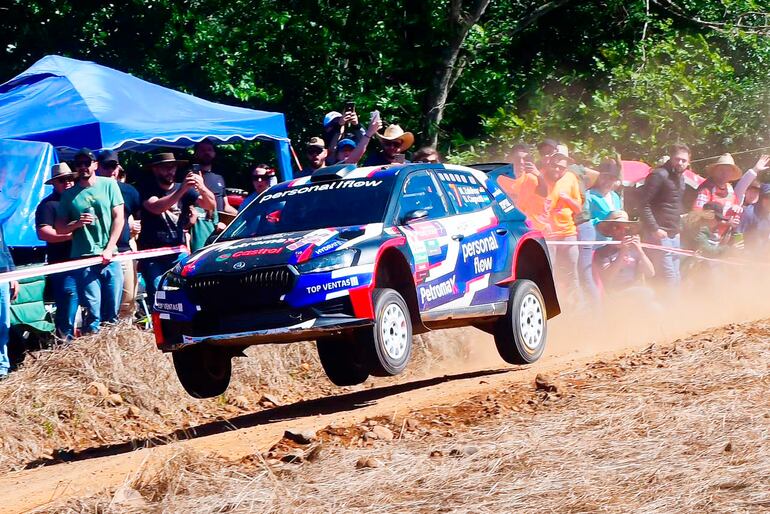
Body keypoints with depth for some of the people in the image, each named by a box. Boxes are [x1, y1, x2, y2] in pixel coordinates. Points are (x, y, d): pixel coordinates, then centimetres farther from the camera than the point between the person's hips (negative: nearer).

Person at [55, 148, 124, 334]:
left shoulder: (108, 185, 7)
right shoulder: (69, 194, 8)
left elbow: (118, 218, 4)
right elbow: (60, 229, 10)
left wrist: (109, 249, -5)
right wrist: (78, 223, -10)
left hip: (110, 257, 0)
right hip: (83, 259, 0)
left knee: (112, 312, 1)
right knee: (93, 313, -7)